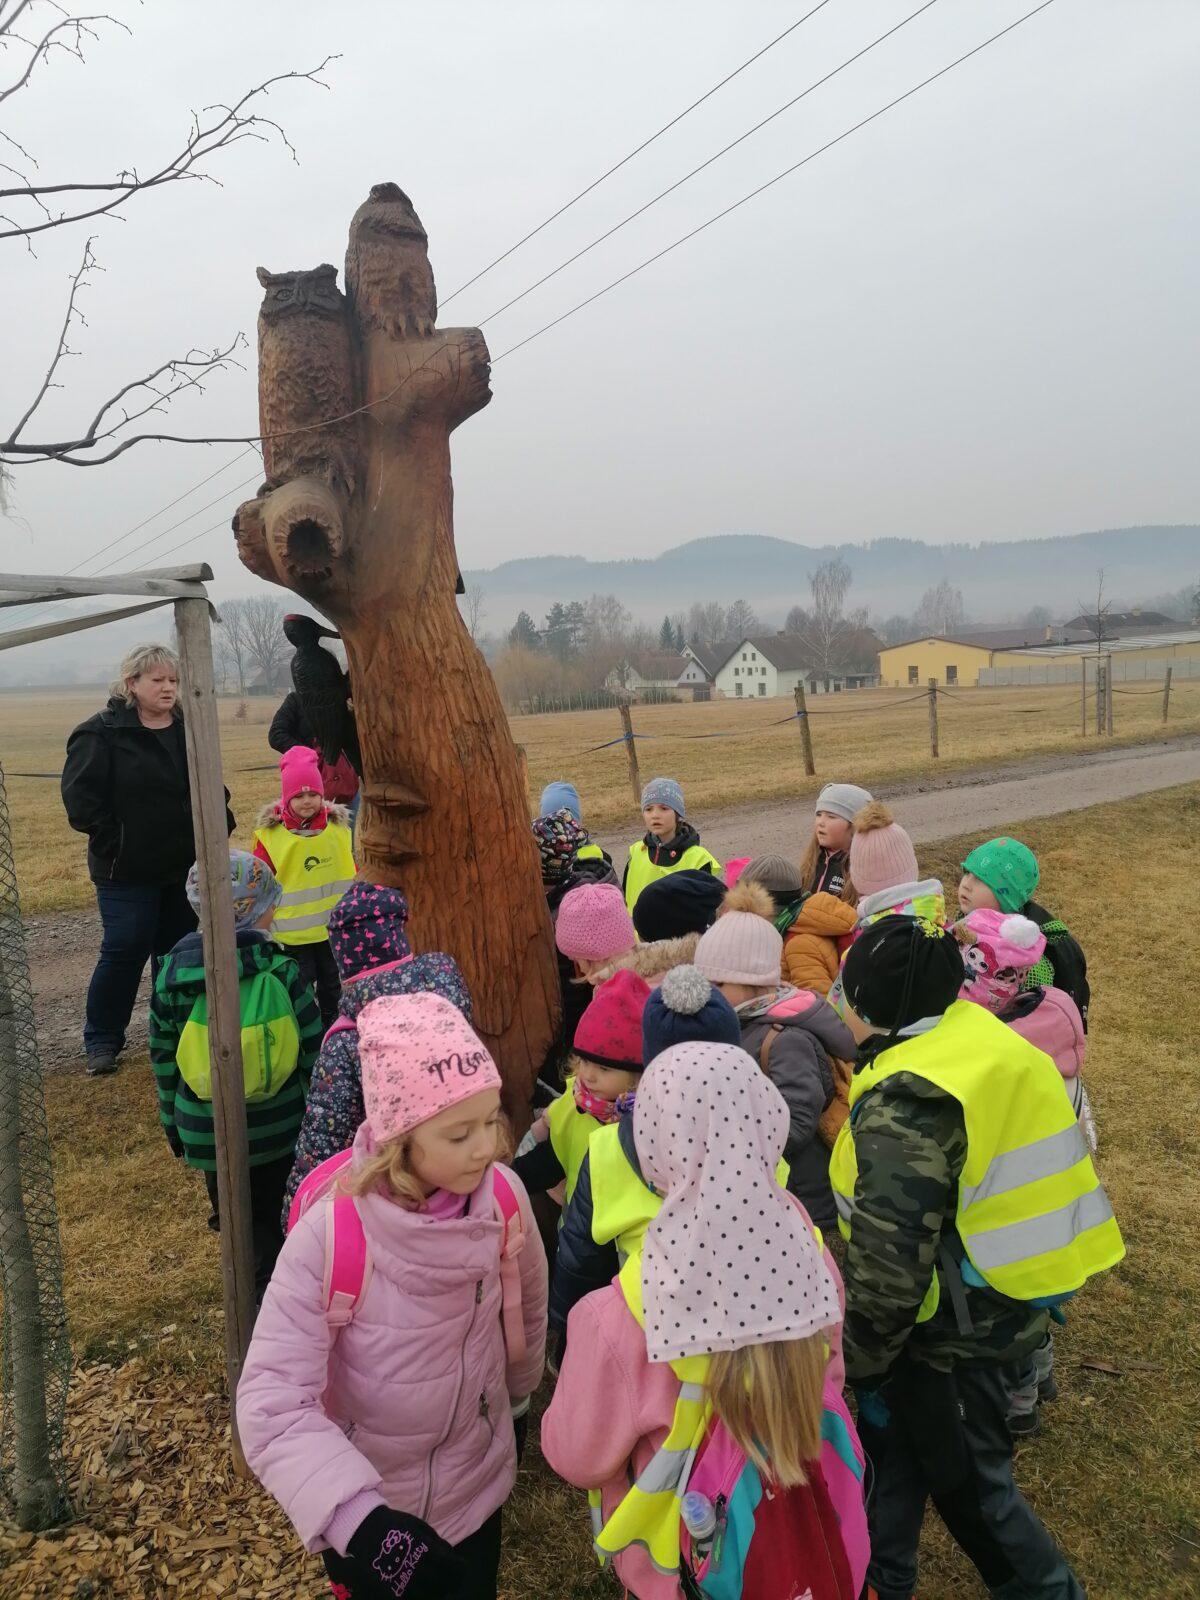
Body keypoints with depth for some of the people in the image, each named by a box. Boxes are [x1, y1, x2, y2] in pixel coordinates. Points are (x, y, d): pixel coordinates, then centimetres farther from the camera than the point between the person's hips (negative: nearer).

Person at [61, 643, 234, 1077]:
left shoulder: (190, 729, 8)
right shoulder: (101, 733, -9)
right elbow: (81, 798, -13)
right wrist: (115, 845, -15)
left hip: (187, 866, 5)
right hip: (128, 873, -5)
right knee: (125, 952, -1)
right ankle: (101, 1041, 16)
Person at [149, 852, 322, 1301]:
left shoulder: (172, 976, -10)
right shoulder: (283, 972, -16)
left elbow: (163, 1059, 0)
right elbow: (313, 1051, -10)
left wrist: (172, 1124, 13)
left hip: (207, 1134, 1)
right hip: (280, 1129, -1)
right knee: (280, 1219, 17)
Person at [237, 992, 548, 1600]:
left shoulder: (502, 1196, -19)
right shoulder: (330, 1234, -30)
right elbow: (271, 1399, -29)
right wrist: (357, 1516, -41)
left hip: (478, 1488, 3)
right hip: (366, 1504, -3)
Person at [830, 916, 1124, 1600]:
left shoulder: (906, 1101, -27)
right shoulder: (992, 1043, -1)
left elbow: (888, 1267, -28)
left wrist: (854, 1359, -13)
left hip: (958, 1330, -9)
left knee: (966, 1474, 15)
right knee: (896, 1433, 24)